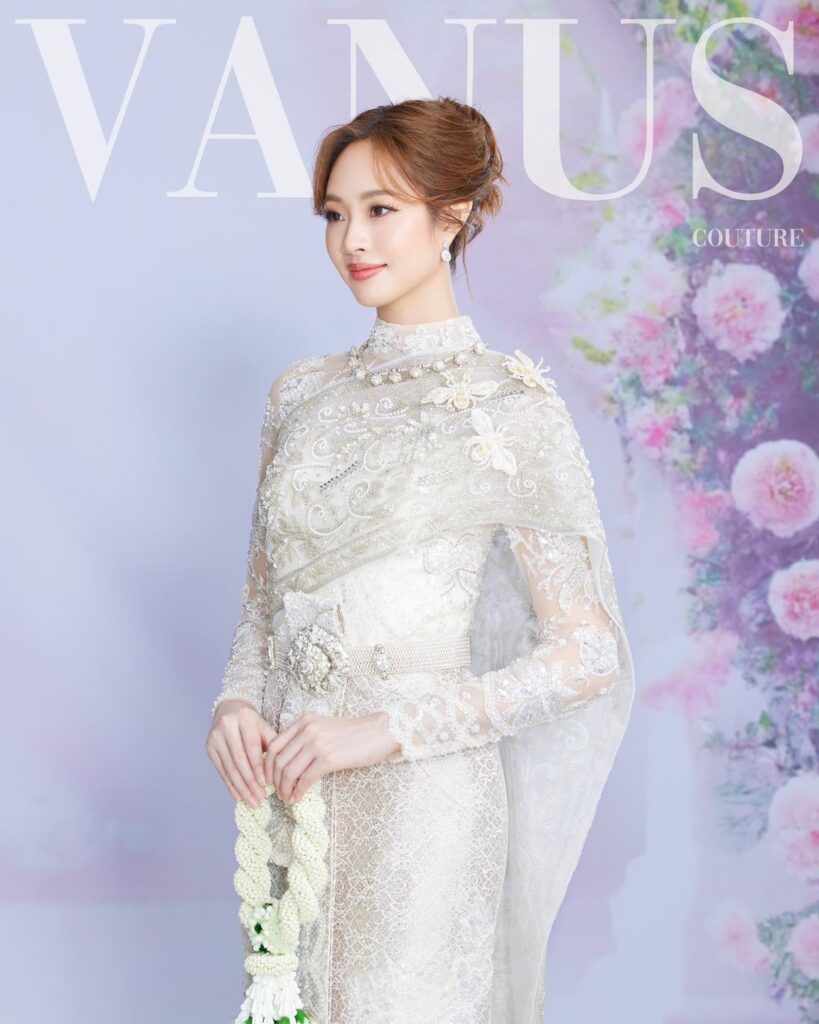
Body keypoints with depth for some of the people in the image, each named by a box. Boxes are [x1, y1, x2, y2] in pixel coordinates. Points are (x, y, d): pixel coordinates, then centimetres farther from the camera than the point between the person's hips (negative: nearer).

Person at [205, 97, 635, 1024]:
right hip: (286, 787, 5)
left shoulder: (512, 408, -10)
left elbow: (585, 654, -12)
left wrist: (386, 728, -17)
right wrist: (237, 701, -5)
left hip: (419, 799, -5)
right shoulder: (303, 394, 7)